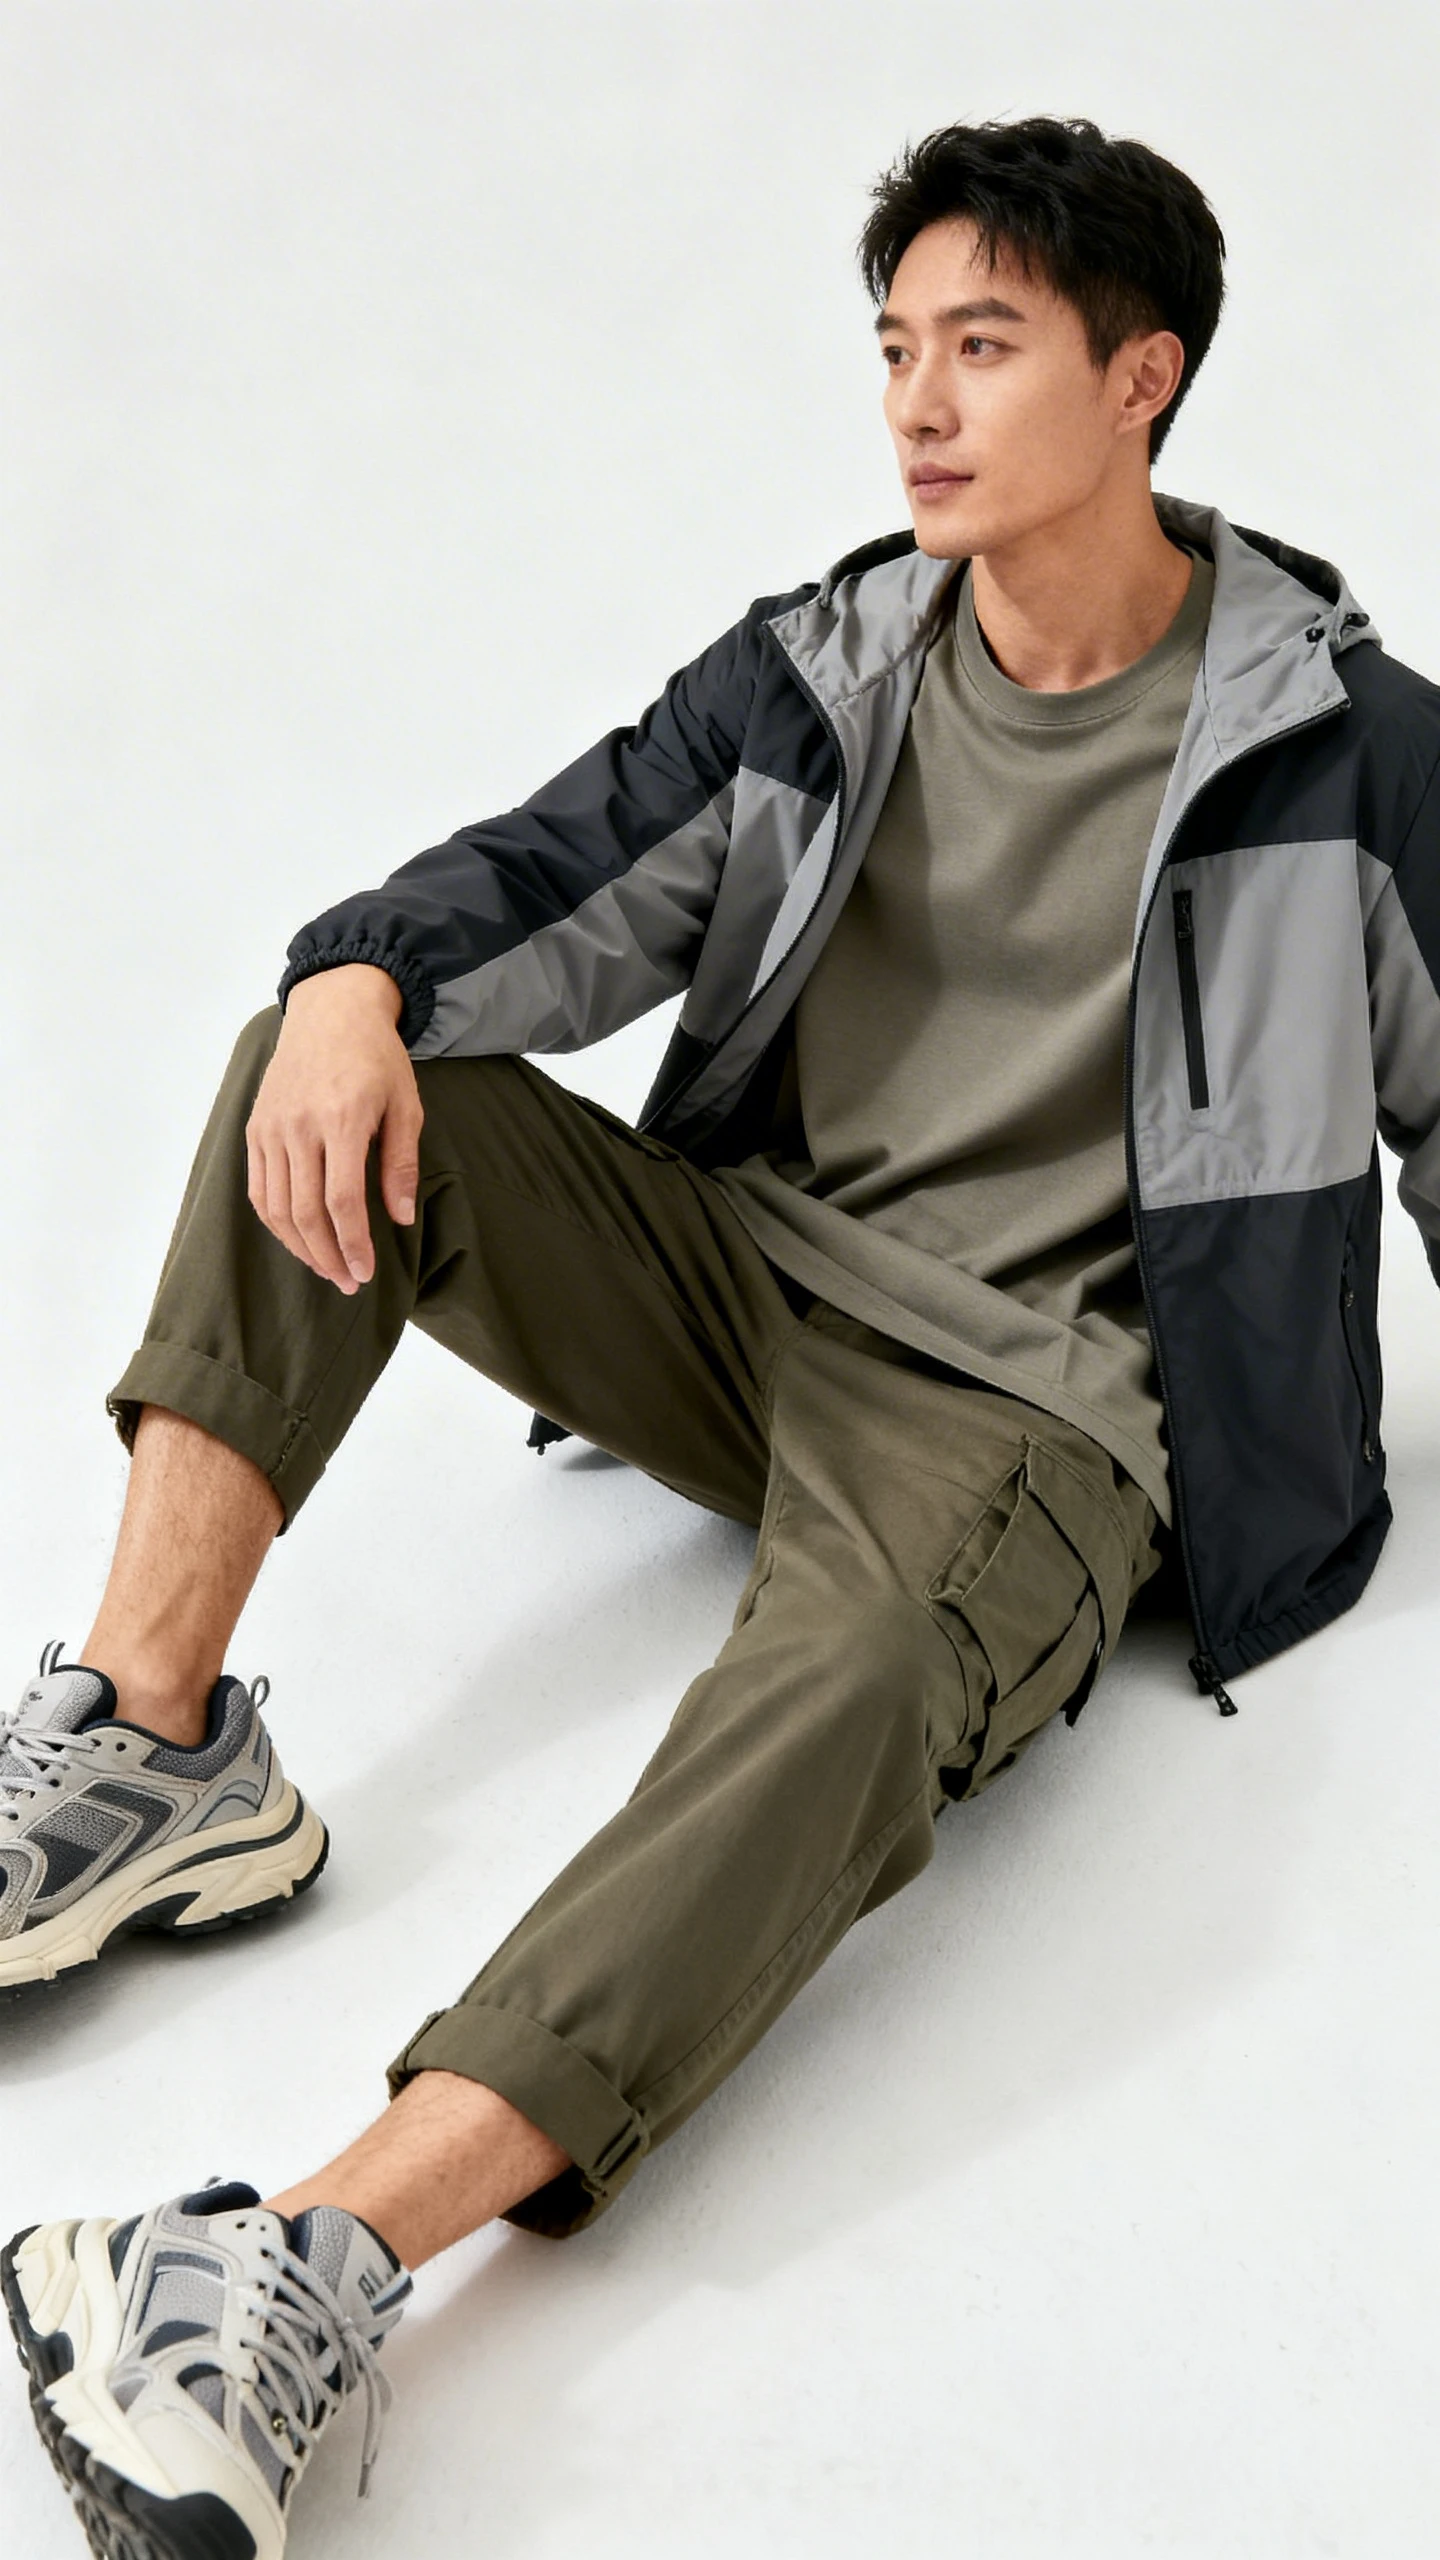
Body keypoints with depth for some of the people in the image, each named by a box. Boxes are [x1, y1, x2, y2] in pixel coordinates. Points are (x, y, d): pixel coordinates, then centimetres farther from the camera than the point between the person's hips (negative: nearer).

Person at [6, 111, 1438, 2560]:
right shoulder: (822, 672, 7)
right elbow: (551, 882, 2)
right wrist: (360, 974, -21)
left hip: (1024, 1410, -5)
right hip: (742, 1279, 5)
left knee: (849, 1686, -38)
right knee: (346, 1075, -14)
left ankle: (325, 2267, -52)